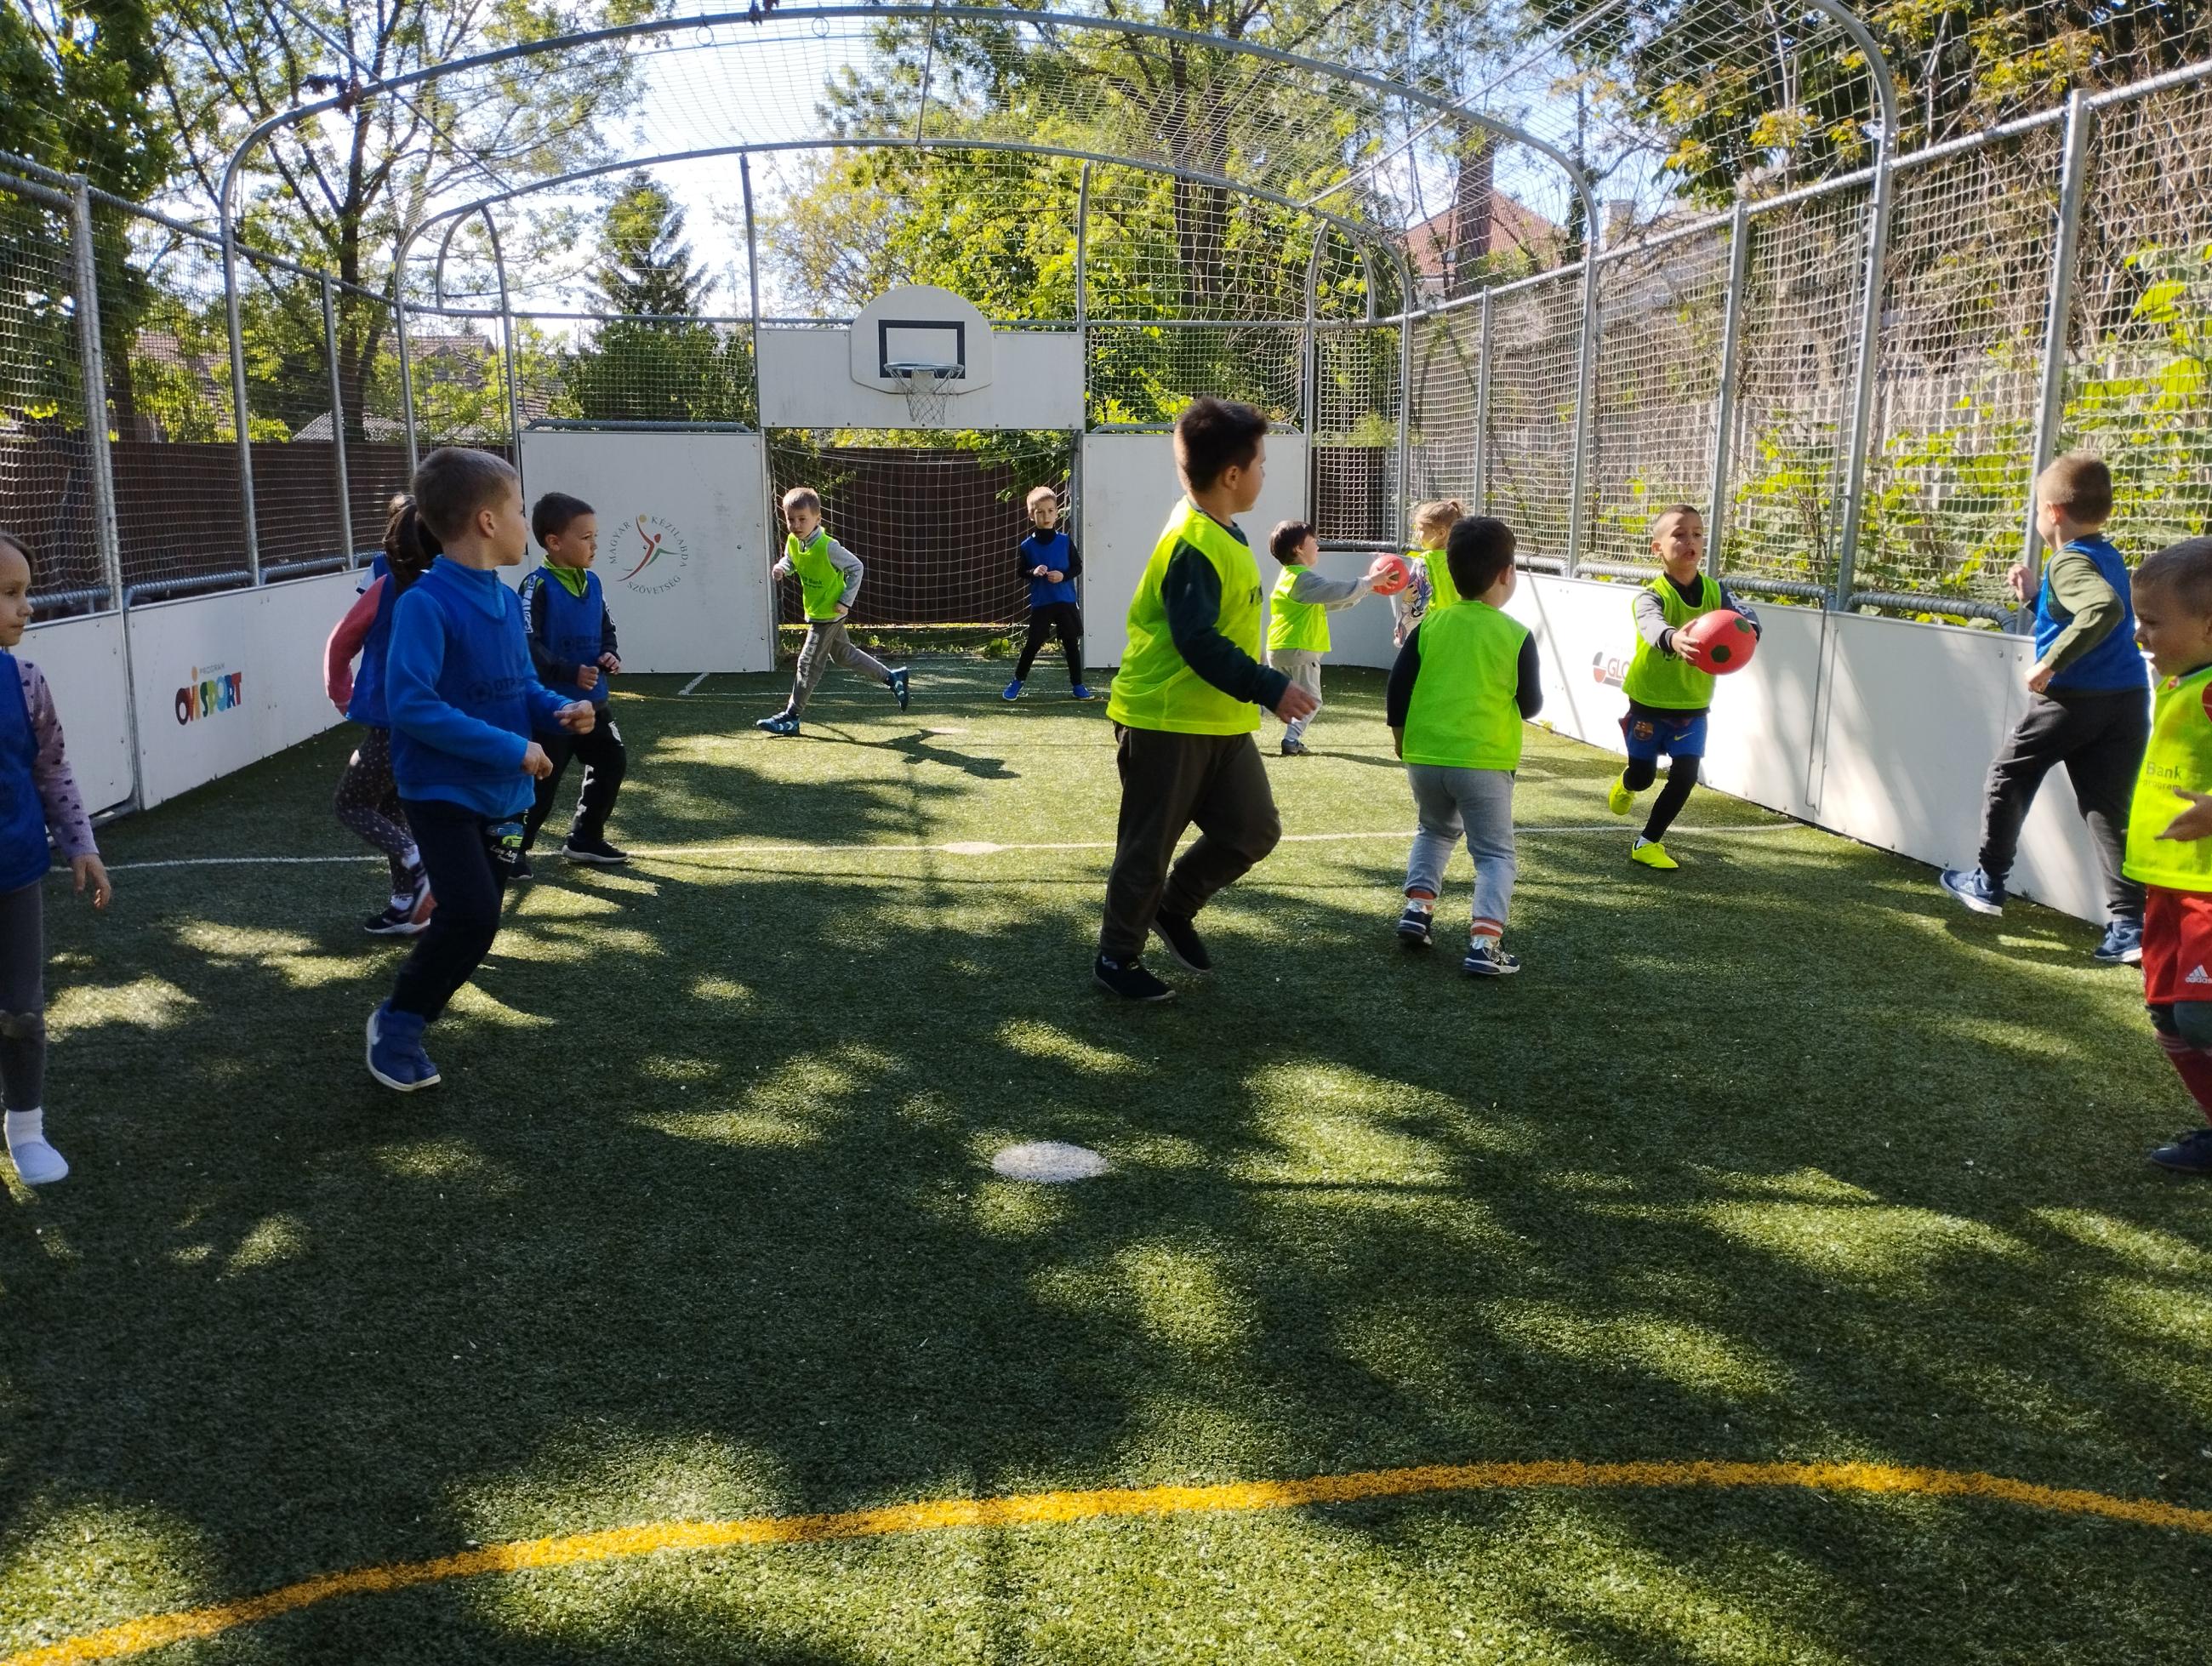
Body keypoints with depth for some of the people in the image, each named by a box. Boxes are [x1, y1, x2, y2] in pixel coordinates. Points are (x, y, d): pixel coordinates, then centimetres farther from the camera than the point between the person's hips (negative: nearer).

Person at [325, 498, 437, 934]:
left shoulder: (386, 587, -12)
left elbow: (340, 646, 0)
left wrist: (342, 695, 15)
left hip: (393, 725, -6)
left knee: (350, 804, 10)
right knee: (394, 808, 20)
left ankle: (422, 866, -12)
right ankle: (406, 906, 20)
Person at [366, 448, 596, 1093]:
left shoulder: (508, 602, 4)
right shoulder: (425, 604, -20)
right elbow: (410, 704, -27)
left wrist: (559, 709, -7)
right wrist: (510, 749, -26)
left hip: (502, 794, 8)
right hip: (443, 791, -8)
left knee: (472, 920, 12)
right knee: (471, 916, -17)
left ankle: (411, 1019, 31)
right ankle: (396, 1023, 6)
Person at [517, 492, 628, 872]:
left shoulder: (592, 583, 7)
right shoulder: (538, 586, -16)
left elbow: (607, 630, 19)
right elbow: (527, 646, -22)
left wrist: (610, 656, -2)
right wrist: (570, 673, -24)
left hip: (592, 701, 8)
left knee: (612, 763, 13)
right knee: (541, 780, -3)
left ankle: (585, 838, 27)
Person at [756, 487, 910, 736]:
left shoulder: (827, 547, -26)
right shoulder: (792, 541, -4)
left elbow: (857, 568, -17)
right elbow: (789, 561, 14)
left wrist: (846, 601, -19)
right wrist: (782, 567, -10)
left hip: (828, 614, -9)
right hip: (815, 611, 9)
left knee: (808, 664, -3)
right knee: (844, 654, 20)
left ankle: (791, 716, 5)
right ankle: (892, 678, 32)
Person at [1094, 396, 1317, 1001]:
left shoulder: (1217, 532, 10)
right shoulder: (1194, 544, -21)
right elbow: (1197, 643, -27)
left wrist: (1260, 689, 22)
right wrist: (1270, 689, -24)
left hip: (1221, 722, 9)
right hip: (1167, 722, -9)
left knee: (1254, 830, 8)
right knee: (1149, 847, 4)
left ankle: (1173, 908, 28)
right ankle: (1116, 958, 21)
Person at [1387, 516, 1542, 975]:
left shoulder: (1430, 624, 2)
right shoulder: (1516, 635, -4)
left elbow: (1398, 686, 3)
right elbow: (1531, 705, 4)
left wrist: (1400, 736, 17)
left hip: (1424, 755, 3)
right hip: (1484, 760, -3)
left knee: (1436, 830, 28)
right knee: (1495, 853, 7)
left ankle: (1417, 907, 12)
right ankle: (1484, 942, -7)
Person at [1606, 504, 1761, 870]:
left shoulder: (1715, 591, -7)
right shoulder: (1652, 594, -21)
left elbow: (1742, 611, -26)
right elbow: (1651, 624, -45)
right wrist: (1673, 638, -69)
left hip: (1693, 706, 3)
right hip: (1650, 703, -3)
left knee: (1685, 775, -8)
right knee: (1642, 776, 11)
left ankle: (1648, 842, 10)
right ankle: (1626, 786, 51)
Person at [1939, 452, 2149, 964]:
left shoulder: (2067, 562, -14)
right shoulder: (2110, 557, 13)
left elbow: (2105, 607, -33)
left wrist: (2050, 663, -30)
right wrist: (2034, 596, 17)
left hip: (2070, 699, -7)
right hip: (2128, 702, 7)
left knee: (2008, 779, 15)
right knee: (2109, 808, 4)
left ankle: (1988, 882, 27)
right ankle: (2129, 924, -4)